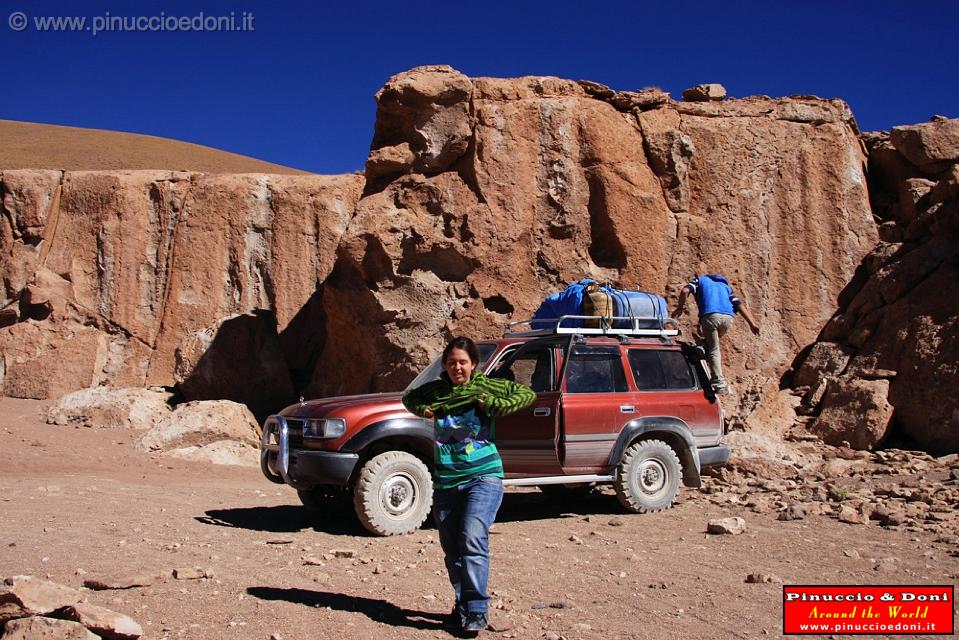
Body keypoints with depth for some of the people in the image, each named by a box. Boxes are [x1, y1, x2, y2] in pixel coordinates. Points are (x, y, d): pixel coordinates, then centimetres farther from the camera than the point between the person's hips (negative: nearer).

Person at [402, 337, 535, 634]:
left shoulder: (486, 387, -2)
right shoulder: (436, 390, 7)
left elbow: (527, 394, -3)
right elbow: (409, 398, 25)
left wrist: (493, 404, -14)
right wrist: (423, 409, 3)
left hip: (483, 478, -4)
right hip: (446, 482, 4)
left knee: (473, 538, -21)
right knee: (451, 548, 11)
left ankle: (477, 610, -14)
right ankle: (462, 604, 29)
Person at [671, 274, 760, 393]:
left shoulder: (699, 280, 25)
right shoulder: (725, 286, 34)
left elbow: (685, 291, 3)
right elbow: (739, 304, 20)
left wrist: (679, 308, 16)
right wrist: (752, 323, 12)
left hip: (710, 315, -4)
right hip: (728, 317, 4)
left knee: (713, 350, 3)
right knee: (712, 344, 26)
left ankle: (719, 383, -4)